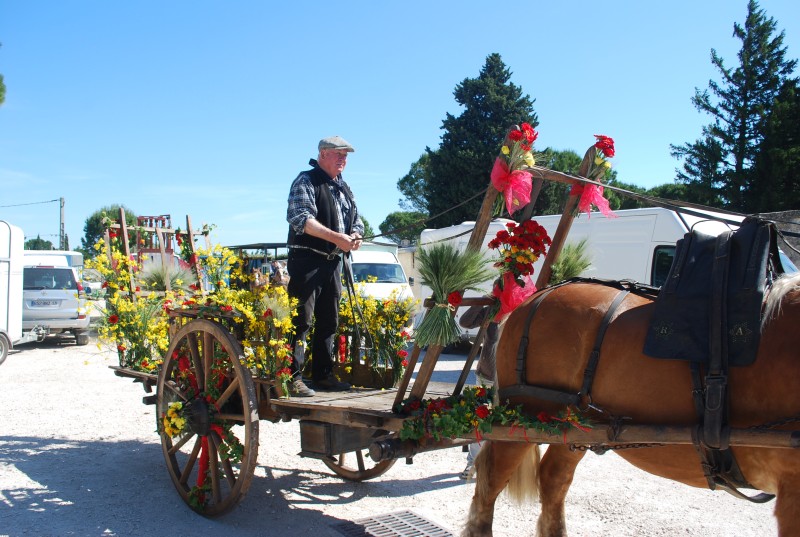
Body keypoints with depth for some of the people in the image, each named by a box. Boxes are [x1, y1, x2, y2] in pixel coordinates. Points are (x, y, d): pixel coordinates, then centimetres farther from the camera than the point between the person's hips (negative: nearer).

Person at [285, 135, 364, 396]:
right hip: (307, 260, -8)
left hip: (333, 262, 8)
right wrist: (335, 237, -27)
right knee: (301, 319, -10)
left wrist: (355, 235, -4)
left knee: (329, 321, 11)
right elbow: (300, 218, -18)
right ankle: (293, 377, -8)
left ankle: (323, 374, 20)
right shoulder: (306, 182, -4)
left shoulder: (344, 188, 21)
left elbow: (356, 219, 22)